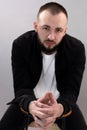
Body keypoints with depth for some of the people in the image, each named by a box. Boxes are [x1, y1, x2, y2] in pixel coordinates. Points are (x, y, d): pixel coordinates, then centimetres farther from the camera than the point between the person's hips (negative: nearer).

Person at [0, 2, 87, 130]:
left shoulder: (76, 49, -19)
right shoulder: (20, 45, -19)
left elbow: (71, 90, -22)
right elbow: (21, 88, -21)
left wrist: (60, 108, -47)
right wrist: (31, 106, -46)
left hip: (61, 102, 0)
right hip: (29, 100, 0)